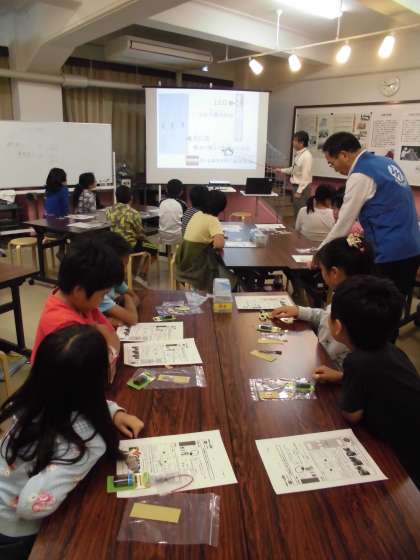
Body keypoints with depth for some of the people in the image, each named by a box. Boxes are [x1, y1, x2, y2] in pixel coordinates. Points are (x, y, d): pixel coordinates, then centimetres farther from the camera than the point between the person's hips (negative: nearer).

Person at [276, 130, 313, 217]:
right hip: (296, 186, 9)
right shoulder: (298, 154, 7)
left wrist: (299, 191, -22)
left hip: (302, 188, -9)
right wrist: (282, 170, 15)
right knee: (297, 212, 17)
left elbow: (305, 176, -21)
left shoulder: (306, 156, -18)